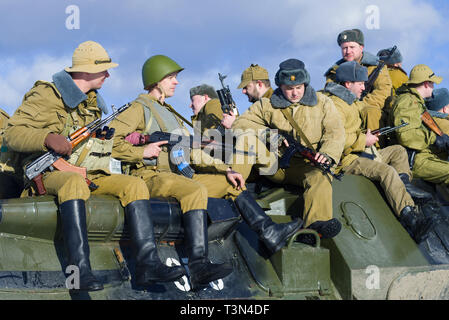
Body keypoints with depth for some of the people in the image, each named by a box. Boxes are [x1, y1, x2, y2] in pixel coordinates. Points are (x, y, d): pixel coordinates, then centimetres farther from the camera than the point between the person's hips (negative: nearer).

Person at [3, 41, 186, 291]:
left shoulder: (94, 102, 21)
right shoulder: (47, 95, -3)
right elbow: (13, 134, -9)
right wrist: (48, 138, -25)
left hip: (90, 175, 7)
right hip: (52, 174, -7)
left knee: (135, 184, -14)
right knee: (75, 182, -40)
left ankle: (148, 264, -25)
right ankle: (80, 269, -48)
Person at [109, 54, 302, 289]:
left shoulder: (169, 112, 26)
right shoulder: (140, 109, 1)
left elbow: (193, 152, 23)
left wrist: (226, 170, 12)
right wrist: (142, 152, -17)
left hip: (180, 175, 9)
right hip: (152, 177, -9)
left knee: (232, 182, 6)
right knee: (195, 190, -36)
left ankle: (270, 234, -1)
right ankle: (198, 267, -46)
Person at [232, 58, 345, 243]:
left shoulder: (322, 103, 13)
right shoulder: (267, 105, 12)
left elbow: (335, 132, 2)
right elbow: (240, 124, 2)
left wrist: (327, 154, -20)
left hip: (307, 165, -1)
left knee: (319, 176, -38)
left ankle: (315, 225, -62)